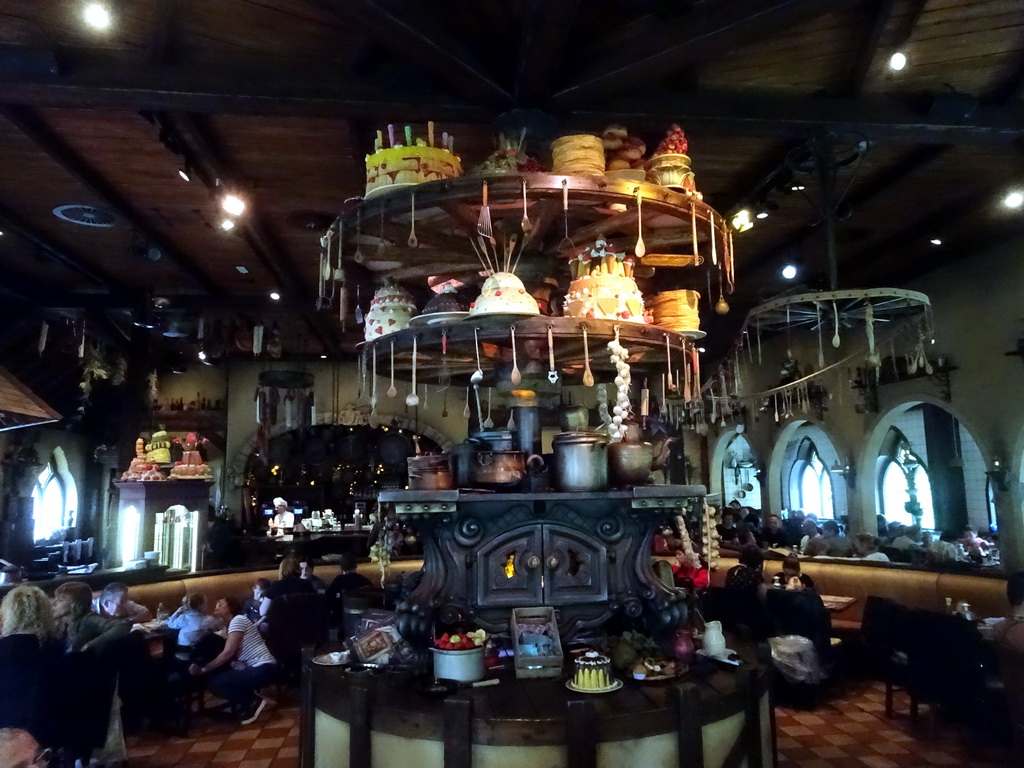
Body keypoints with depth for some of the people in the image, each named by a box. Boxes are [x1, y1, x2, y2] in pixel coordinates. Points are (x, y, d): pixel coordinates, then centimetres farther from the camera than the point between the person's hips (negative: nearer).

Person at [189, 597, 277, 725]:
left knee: (214, 682, -14)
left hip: (263, 668, -10)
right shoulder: (231, 625, 21)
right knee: (215, 675, 5)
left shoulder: (238, 620, -8)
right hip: (254, 667, 10)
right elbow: (232, 655, 8)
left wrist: (204, 669, -12)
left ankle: (253, 703, -1)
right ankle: (249, 701, 8)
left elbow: (228, 653, -16)